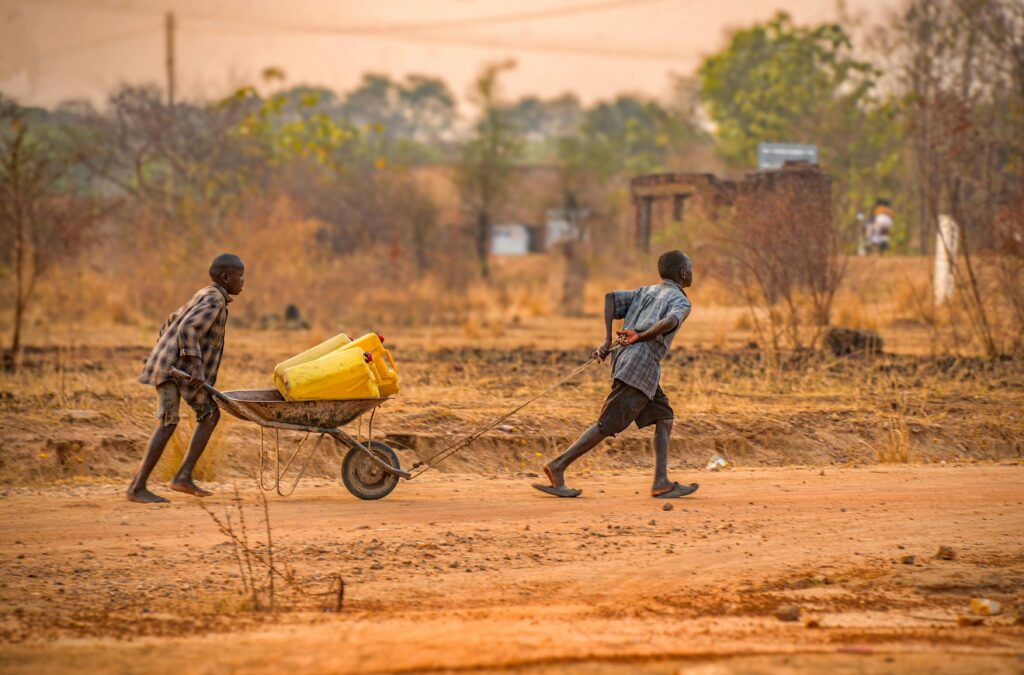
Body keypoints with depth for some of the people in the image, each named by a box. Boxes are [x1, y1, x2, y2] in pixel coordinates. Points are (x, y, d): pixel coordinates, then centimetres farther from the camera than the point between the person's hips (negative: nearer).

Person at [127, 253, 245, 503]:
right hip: (172, 367, -10)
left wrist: (162, 353, 31)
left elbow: (174, 319, 27)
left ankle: (184, 476, 3)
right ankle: (137, 487, -14)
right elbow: (188, 328, -26)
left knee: (210, 414, 11)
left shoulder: (204, 296, 18)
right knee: (168, 424, -14)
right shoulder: (214, 300, -13)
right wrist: (197, 366, -29)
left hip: (179, 367, 10)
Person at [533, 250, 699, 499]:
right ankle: (558, 467, -8)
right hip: (642, 364, -8)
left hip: (623, 358, 8)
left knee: (664, 417, 12)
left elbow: (611, 297, 10)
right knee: (609, 424, -7)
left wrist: (607, 341, 4)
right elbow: (671, 321, -20)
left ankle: (661, 483, 4)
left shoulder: (645, 292, 24)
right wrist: (641, 336, -29)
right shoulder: (681, 301, 3)